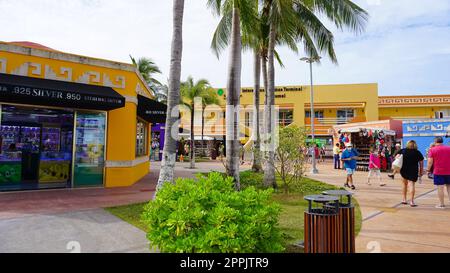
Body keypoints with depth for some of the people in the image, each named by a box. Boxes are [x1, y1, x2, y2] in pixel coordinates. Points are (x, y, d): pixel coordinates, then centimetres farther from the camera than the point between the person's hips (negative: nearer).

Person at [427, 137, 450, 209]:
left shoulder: (432, 150, -5)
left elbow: (430, 162, -9)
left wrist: (428, 169, 2)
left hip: (438, 171, -4)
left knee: (440, 188, 1)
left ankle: (441, 204, 6)